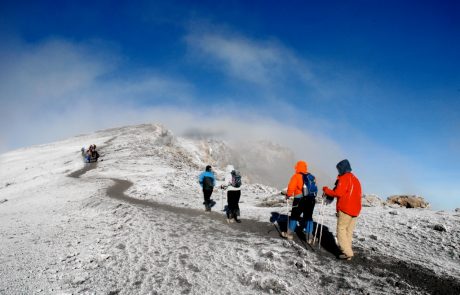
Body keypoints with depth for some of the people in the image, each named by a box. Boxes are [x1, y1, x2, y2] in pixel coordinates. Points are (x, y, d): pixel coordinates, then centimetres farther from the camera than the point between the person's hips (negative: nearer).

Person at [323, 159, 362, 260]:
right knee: (349, 231, 12)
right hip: (355, 210, 8)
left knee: (341, 230, -4)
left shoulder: (344, 178, -9)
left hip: (345, 209, -8)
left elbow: (338, 193, -18)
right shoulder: (355, 179, 19)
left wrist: (326, 190, -4)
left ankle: (347, 253, -8)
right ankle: (347, 249, 13)